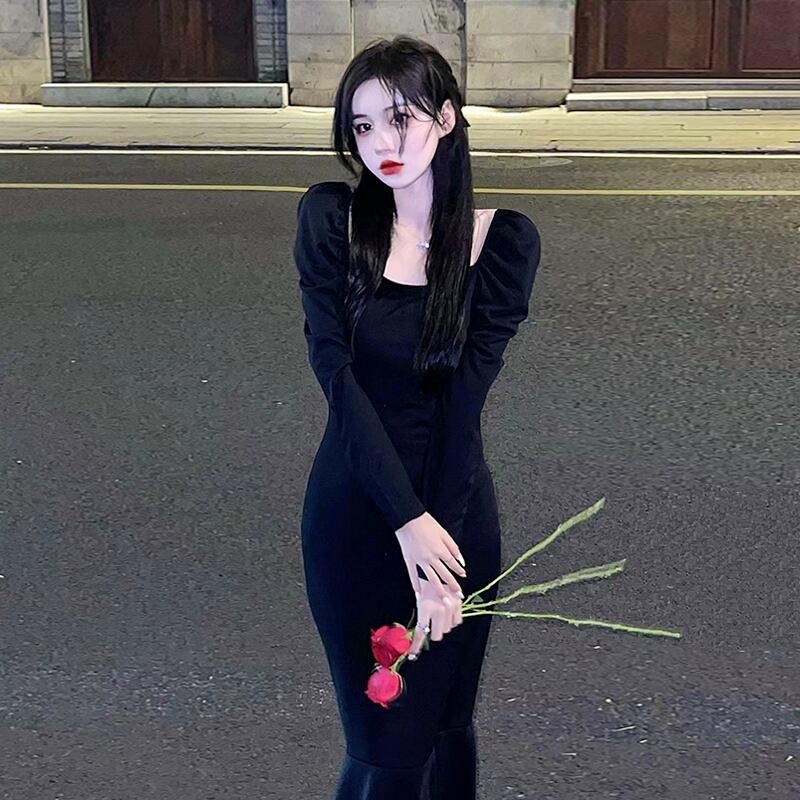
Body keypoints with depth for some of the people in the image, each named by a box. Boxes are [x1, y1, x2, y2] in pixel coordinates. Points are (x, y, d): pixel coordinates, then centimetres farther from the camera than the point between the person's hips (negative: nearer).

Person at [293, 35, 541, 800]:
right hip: (350, 514, 1)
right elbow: (334, 371, -14)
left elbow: (465, 399, -14)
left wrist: (440, 537, -20)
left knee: (441, 731, 12)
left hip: (455, 513, 0)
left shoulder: (503, 236, -8)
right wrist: (407, 521, -20)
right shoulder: (330, 217, -6)